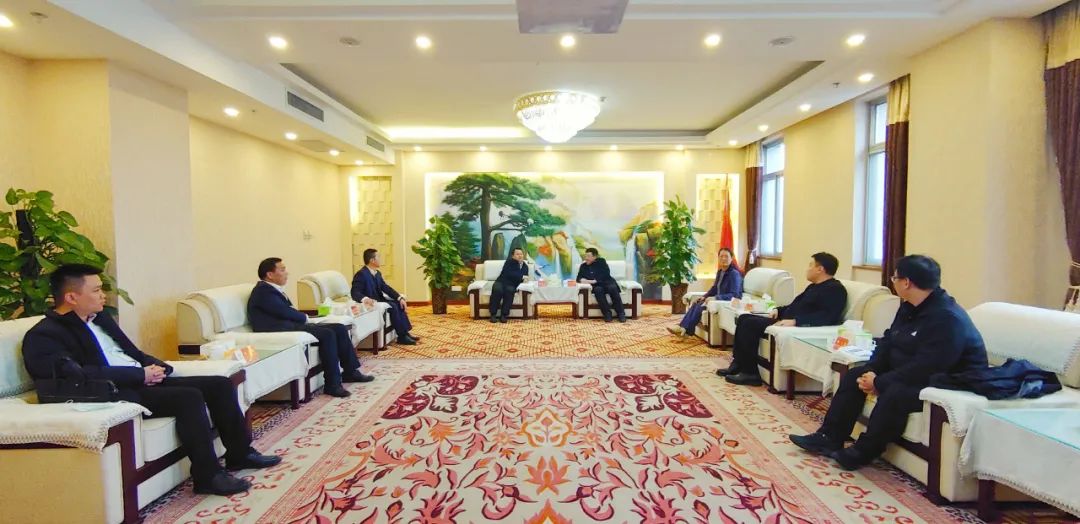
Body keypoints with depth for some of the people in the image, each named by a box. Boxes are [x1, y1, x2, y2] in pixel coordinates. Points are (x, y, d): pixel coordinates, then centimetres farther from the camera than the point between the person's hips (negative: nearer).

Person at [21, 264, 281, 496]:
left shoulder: (100, 317, 19)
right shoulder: (44, 335, -7)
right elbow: (77, 376, -22)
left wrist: (155, 367, 1)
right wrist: (140, 374, -19)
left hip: (144, 381, 9)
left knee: (220, 384, -5)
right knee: (189, 396, -31)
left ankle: (239, 453, 5)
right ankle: (208, 475, -20)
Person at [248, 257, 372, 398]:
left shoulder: (274, 289, 21)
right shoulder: (263, 290, -10)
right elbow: (285, 311, -17)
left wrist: (303, 318, -4)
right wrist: (305, 317, 0)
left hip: (292, 325, 10)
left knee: (340, 328, -2)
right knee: (327, 333, -28)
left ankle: (350, 371, 5)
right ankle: (332, 384, -23)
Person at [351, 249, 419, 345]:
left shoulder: (377, 273, 9)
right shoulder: (361, 274, -18)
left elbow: (386, 287, 6)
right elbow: (355, 293, -27)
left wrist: (400, 298, -7)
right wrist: (365, 299, -49)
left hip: (379, 300, 9)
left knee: (399, 303, -6)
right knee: (392, 306, -24)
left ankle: (406, 332, -6)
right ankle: (402, 336, -19)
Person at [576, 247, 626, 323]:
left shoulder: (601, 261, 9)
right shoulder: (583, 266, 19)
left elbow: (605, 275, -5)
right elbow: (579, 277, 12)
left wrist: (594, 281, -18)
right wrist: (582, 279, -13)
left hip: (607, 283, -1)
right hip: (597, 286, 1)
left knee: (612, 288, -35)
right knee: (598, 290, -35)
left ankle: (621, 313, -30)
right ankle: (607, 313, -34)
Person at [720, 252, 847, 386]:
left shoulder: (835, 289, -8)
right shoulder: (814, 286, 23)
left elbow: (827, 317, -23)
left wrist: (795, 321, -29)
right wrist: (779, 310, 12)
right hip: (785, 322, 11)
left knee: (750, 323, -23)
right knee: (744, 318, 2)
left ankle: (750, 373, -17)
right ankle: (738, 364, 0)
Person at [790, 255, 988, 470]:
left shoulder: (947, 318, -26)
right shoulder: (909, 307, 4)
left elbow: (926, 368, -31)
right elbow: (888, 341, 7)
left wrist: (879, 383, -24)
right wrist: (871, 371, -9)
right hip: (906, 372, 10)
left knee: (894, 393, -34)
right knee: (854, 375, 1)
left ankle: (864, 451, -15)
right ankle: (830, 437, 0)